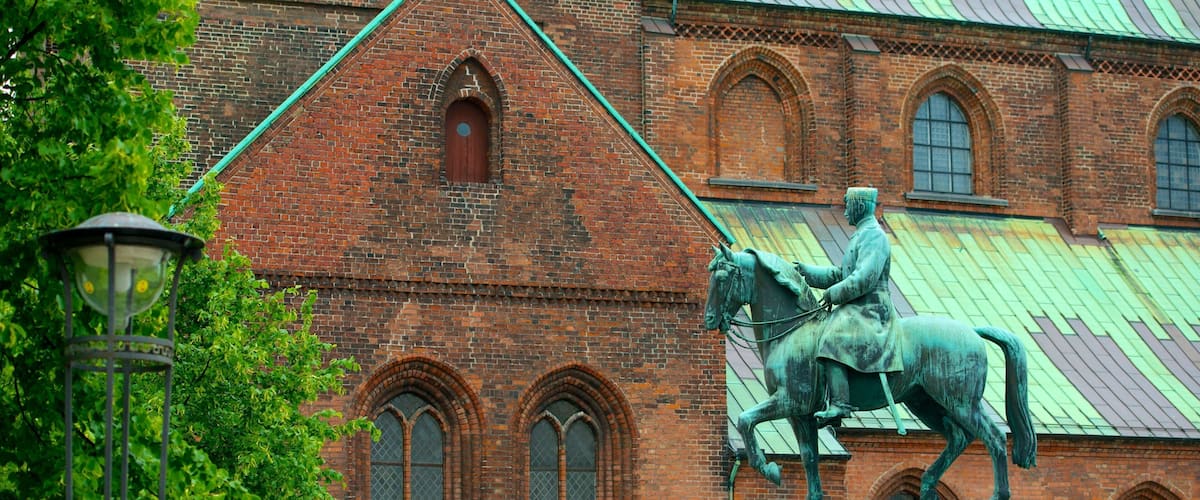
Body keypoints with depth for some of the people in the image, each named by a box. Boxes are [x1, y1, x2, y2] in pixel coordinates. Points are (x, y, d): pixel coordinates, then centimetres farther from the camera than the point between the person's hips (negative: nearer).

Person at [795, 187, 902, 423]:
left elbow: (864, 278, -23)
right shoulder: (861, 235, 22)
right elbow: (840, 273, 29)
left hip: (868, 312, -11)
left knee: (832, 345, -29)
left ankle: (840, 404, -40)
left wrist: (834, 294, -16)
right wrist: (806, 271, 22)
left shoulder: (874, 237, -11)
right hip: (854, 310, 11)